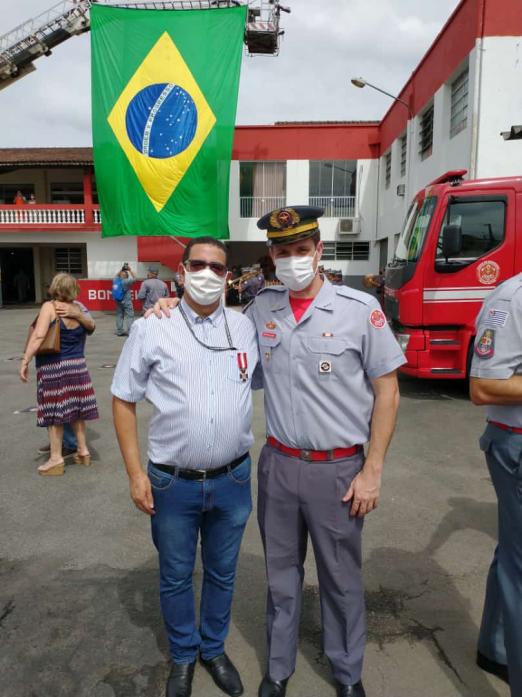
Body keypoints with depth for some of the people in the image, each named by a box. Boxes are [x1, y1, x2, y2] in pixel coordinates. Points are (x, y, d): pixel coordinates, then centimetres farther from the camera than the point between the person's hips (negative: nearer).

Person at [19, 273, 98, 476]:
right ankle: (83, 451, 25)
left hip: (53, 367, -5)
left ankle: (56, 459, 11)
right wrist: (78, 315, 11)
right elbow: (91, 327, 19)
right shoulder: (79, 307, 2)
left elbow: (38, 336, -21)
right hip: (77, 365, 5)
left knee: (54, 412, 4)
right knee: (75, 408, 16)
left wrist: (25, 361, -18)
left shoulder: (50, 307, -13)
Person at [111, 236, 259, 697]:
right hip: (172, 484, -1)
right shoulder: (151, 329, -7)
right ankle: (183, 655, 46)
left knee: (222, 574, 21)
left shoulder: (247, 329, -1)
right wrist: (135, 473, -6)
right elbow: (124, 401, -3)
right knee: (175, 578, 19)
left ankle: (214, 649, 48)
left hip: (233, 480, 2)